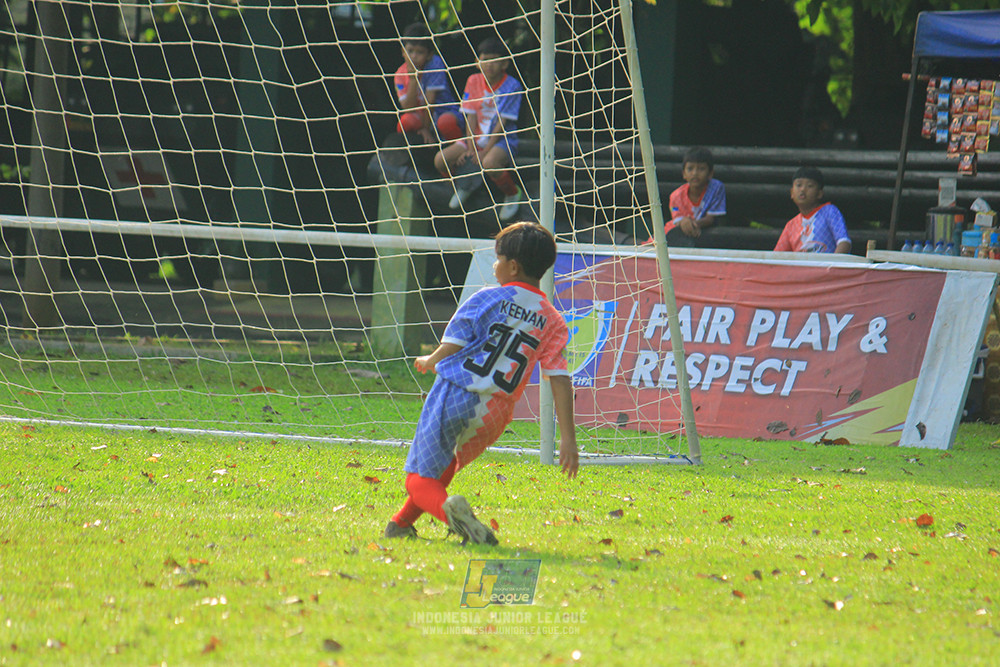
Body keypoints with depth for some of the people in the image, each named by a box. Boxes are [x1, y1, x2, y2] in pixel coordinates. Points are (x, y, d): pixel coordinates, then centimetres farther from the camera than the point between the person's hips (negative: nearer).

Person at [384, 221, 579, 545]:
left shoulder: (487, 299, -2)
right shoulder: (552, 321, 6)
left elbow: (450, 347, -4)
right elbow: (560, 379, -2)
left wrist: (429, 361, 19)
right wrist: (568, 438, -4)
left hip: (455, 394, -5)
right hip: (494, 415, 5)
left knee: (420, 478, -2)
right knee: (446, 465, 33)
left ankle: (447, 508, -34)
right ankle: (402, 523, 37)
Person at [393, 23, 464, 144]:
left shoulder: (435, 64, -16)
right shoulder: (401, 74, -6)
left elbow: (430, 101, -17)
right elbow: (408, 108, -18)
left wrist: (426, 129, -17)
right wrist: (413, 78, -24)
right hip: (422, 118, 2)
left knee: (446, 121, -37)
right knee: (406, 120, -30)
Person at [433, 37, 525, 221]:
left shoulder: (512, 86, -11)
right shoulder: (473, 81, 3)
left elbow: (503, 122, -14)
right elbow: (471, 117, 0)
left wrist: (485, 150, -19)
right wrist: (471, 148, -12)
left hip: (502, 140, -5)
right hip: (477, 137, 5)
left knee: (489, 163, -39)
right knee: (440, 160, -15)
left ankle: (513, 194, -7)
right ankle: (464, 186, 18)